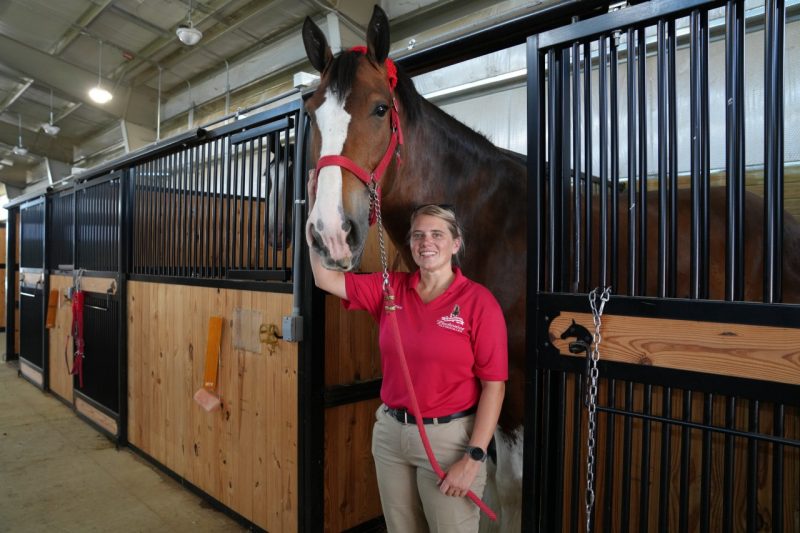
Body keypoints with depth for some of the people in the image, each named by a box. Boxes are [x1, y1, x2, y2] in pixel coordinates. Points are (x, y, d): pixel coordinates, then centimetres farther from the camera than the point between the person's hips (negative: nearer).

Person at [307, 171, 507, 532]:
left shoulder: (478, 301, -12)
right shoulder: (390, 289, 1)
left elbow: (494, 385, -13)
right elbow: (326, 279, -2)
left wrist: (473, 458, -16)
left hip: (449, 437, -4)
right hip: (390, 432, 5)